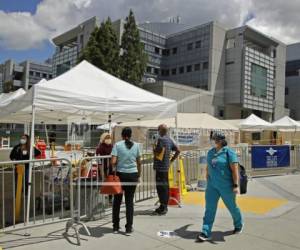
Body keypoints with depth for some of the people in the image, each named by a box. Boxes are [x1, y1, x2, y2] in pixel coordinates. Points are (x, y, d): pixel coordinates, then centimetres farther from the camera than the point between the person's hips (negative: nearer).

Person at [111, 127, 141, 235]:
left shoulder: (117, 144, -5)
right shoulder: (136, 145, 3)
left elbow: (113, 162, -12)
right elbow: (139, 162, 8)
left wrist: (118, 163, 9)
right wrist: (139, 174, 19)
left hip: (120, 174, -1)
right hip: (133, 174, 2)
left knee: (117, 200, 13)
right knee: (129, 201, 8)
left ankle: (116, 227, 23)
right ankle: (129, 228, 12)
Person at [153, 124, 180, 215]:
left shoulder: (161, 139, -13)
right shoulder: (170, 140, 13)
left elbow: (157, 151, -22)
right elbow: (178, 151, 13)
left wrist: (154, 148, -1)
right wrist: (171, 160, 14)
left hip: (160, 166, -9)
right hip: (166, 166, 9)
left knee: (161, 187, -5)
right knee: (165, 186, 14)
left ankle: (163, 207, -2)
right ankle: (164, 206, 24)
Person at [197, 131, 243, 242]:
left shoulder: (229, 152, -12)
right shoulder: (210, 152, 7)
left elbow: (235, 169, -15)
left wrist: (236, 185, -20)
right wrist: (208, 182, 19)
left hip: (226, 186, -5)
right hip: (212, 185, 5)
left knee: (232, 206, 15)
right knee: (209, 208, -2)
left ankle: (238, 225, 42)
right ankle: (206, 233, 1)